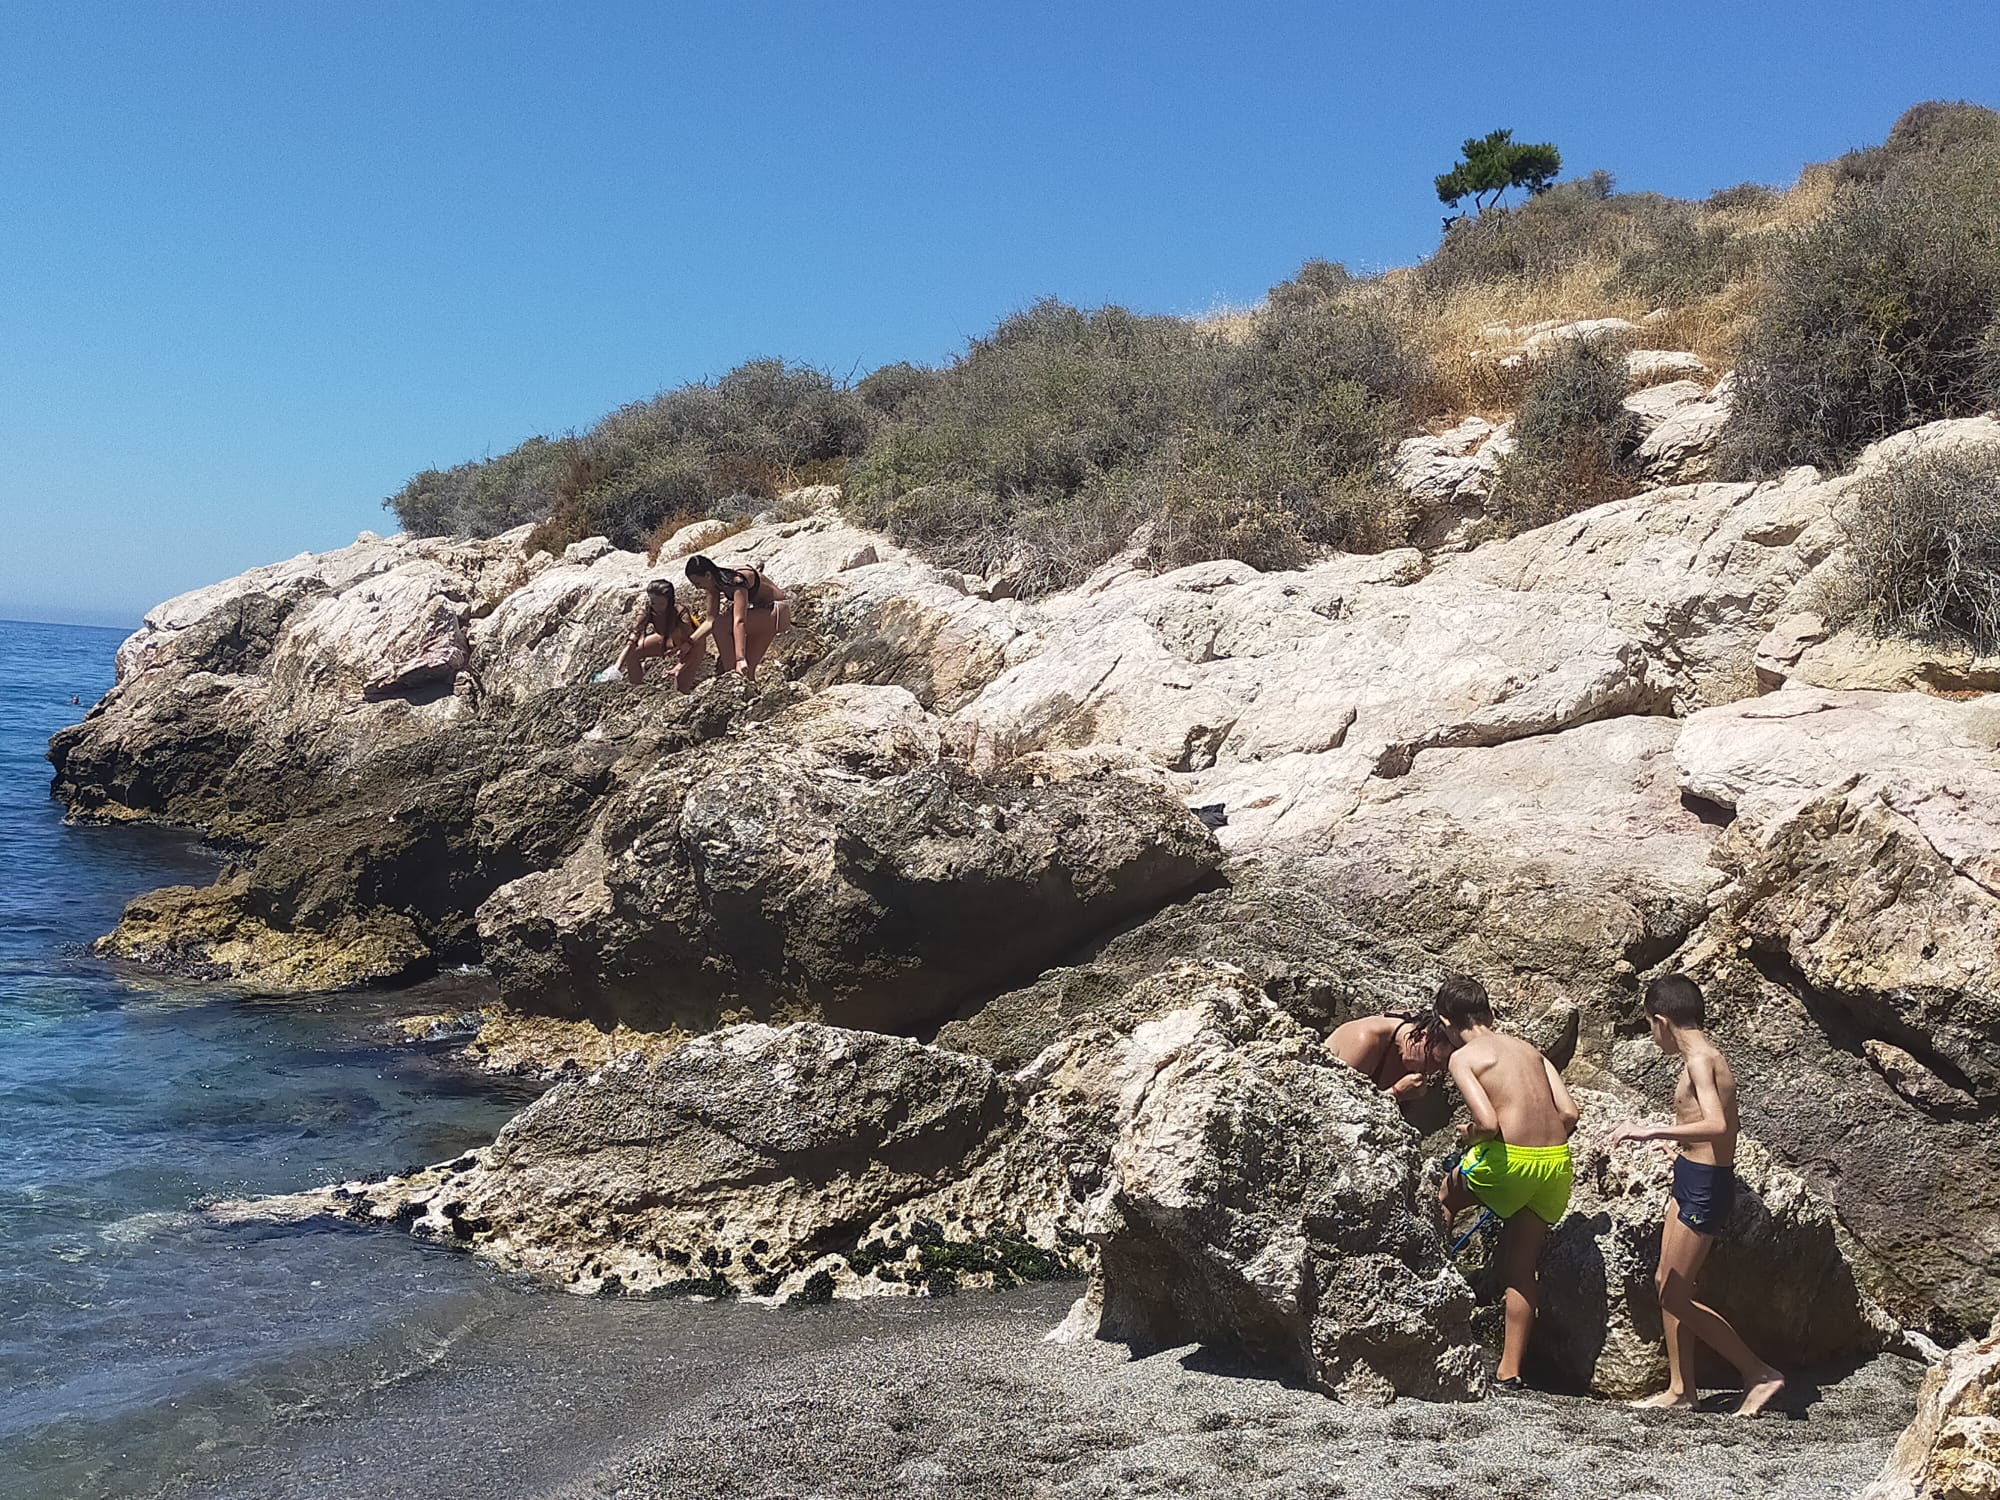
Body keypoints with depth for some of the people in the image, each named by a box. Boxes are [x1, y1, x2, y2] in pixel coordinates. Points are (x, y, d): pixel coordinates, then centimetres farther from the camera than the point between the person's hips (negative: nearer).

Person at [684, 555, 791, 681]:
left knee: (721, 625, -24)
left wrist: (740, 658, -50)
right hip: (762, 610, 9)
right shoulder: (715, 582, -5)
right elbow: (711, 619, -1)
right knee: (747, 669, 5)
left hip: (777, 612, -9)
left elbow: (739, 622, -41)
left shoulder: (737, 582, -30)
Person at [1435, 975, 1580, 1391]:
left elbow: (1488, 1122, -17)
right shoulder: (1528, 1049, 17)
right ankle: (1509, 1371, 18)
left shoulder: (1462, 1058, -2)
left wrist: (1468, 1134, 4)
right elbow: (1569, 1113, 9)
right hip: (1556, 1164, 6)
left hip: (1507, 1160, -6)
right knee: (1523, 1267, 16)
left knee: (1445, 1197, 26)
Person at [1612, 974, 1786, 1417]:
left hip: (1705, 1185, -10)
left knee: (1676, 1296, -2)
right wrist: (1664, 1132, 36)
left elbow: (1716, 1125, -33)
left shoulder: (1700, 1060, -19)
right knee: (1666, 1283, 14)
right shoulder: (1705, 1056, 11)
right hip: (1690, 1179, 10)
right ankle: (1680, 1388, 22)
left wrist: (1652, 1130, -34)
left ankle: (1760, 1374, 7)